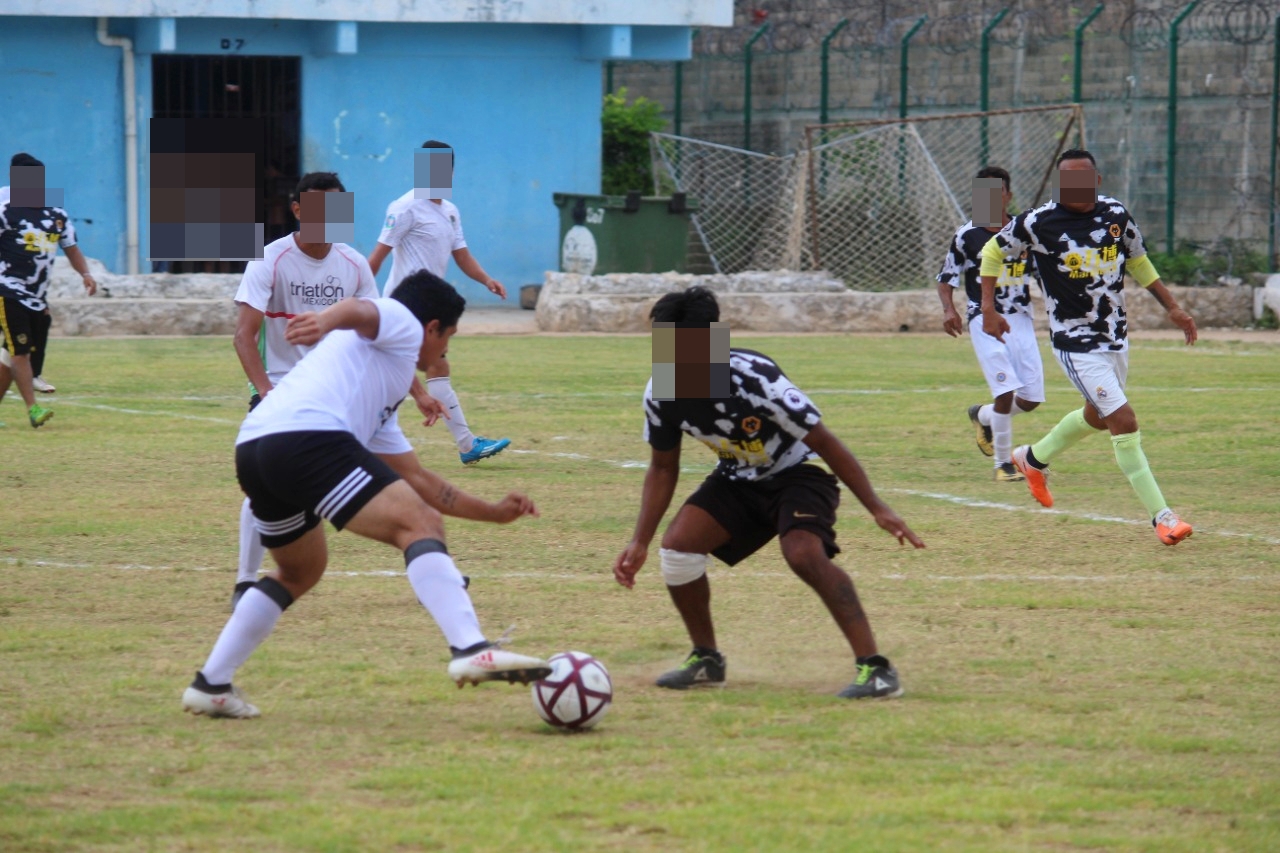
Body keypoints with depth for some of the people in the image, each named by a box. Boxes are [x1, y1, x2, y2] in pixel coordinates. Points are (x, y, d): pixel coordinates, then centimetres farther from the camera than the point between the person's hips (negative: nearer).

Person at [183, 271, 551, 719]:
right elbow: (359, 311, -9)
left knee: (300, 571, 31)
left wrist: (494, 512, 48)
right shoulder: (400, 322, 15)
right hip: (308, 439, -10)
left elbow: (415, 480, 44)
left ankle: (210, 685, 32)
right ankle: (471, 650, -33)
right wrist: (326, 320, -31)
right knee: (420, 527, -15)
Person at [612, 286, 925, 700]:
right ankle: (706, 659, 8)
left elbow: (824, 442, -25)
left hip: (797, 474, -6)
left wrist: (876, 508, -25)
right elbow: (663, 468, 2)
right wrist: (640, 542, -6)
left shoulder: (753, 379, -32)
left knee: (804, 553, -32)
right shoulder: (661, 394, -15)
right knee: (676, 545, -14)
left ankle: (875, 667, -28)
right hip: (738, 479, 6)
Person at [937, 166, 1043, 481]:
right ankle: (1003, 463, 0)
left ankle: (982, 416, 33)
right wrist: (949, 310, -14)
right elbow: (946, 279, 4)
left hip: (1021, 320, 4)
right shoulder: (967, 236, -2)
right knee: (1006, 392, -16)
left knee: (1031, 399, 2)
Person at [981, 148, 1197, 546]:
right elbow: (994, 250, 1)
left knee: (1097, 416, 24)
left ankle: (1034, 458, 50)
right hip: (1076, 344, -6)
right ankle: (1161, 516, -9)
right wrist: (988, 308, -5)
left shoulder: (1116, 215, -2)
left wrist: (1172, 308, 11)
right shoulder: (1039, 222, -15)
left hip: (1116, 337, 6)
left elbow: (1138, 262, 15)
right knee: (1125, 421, -14)